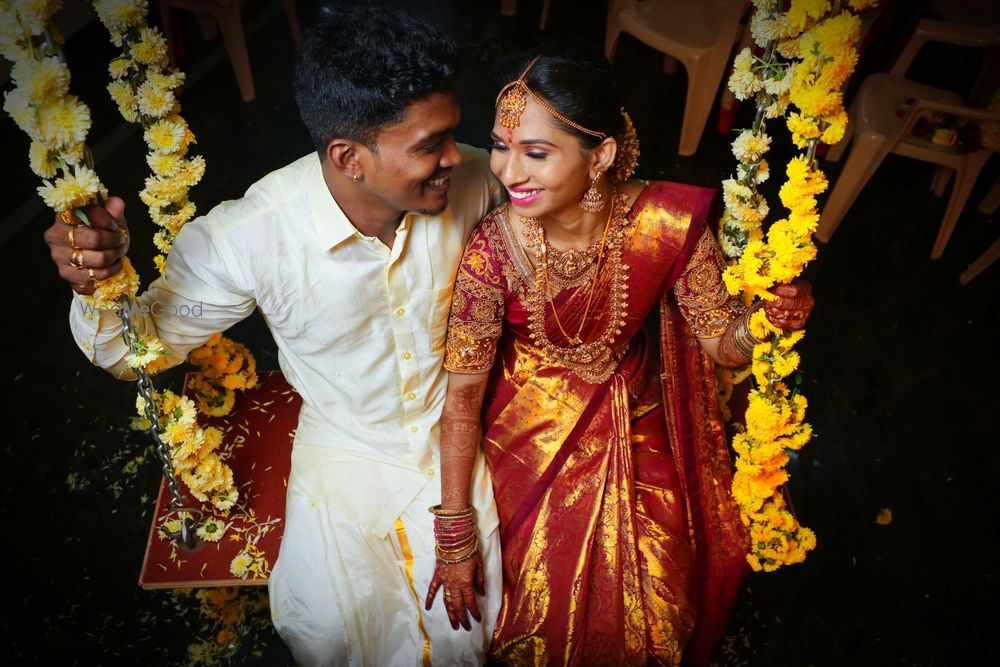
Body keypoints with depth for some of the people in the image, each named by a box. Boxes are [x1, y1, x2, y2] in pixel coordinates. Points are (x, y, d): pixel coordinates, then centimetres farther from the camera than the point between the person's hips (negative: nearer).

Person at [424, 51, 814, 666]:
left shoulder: (668, 224, -26)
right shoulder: (492, 249, -29)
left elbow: (721, 342, -12)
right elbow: (463, 394, -19)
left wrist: (764, 318, -37)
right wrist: (454, 540, -14)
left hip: (637, 428, 2)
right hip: (535, 437, -1)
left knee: (653, 603, 20)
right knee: (545, 598, 19)